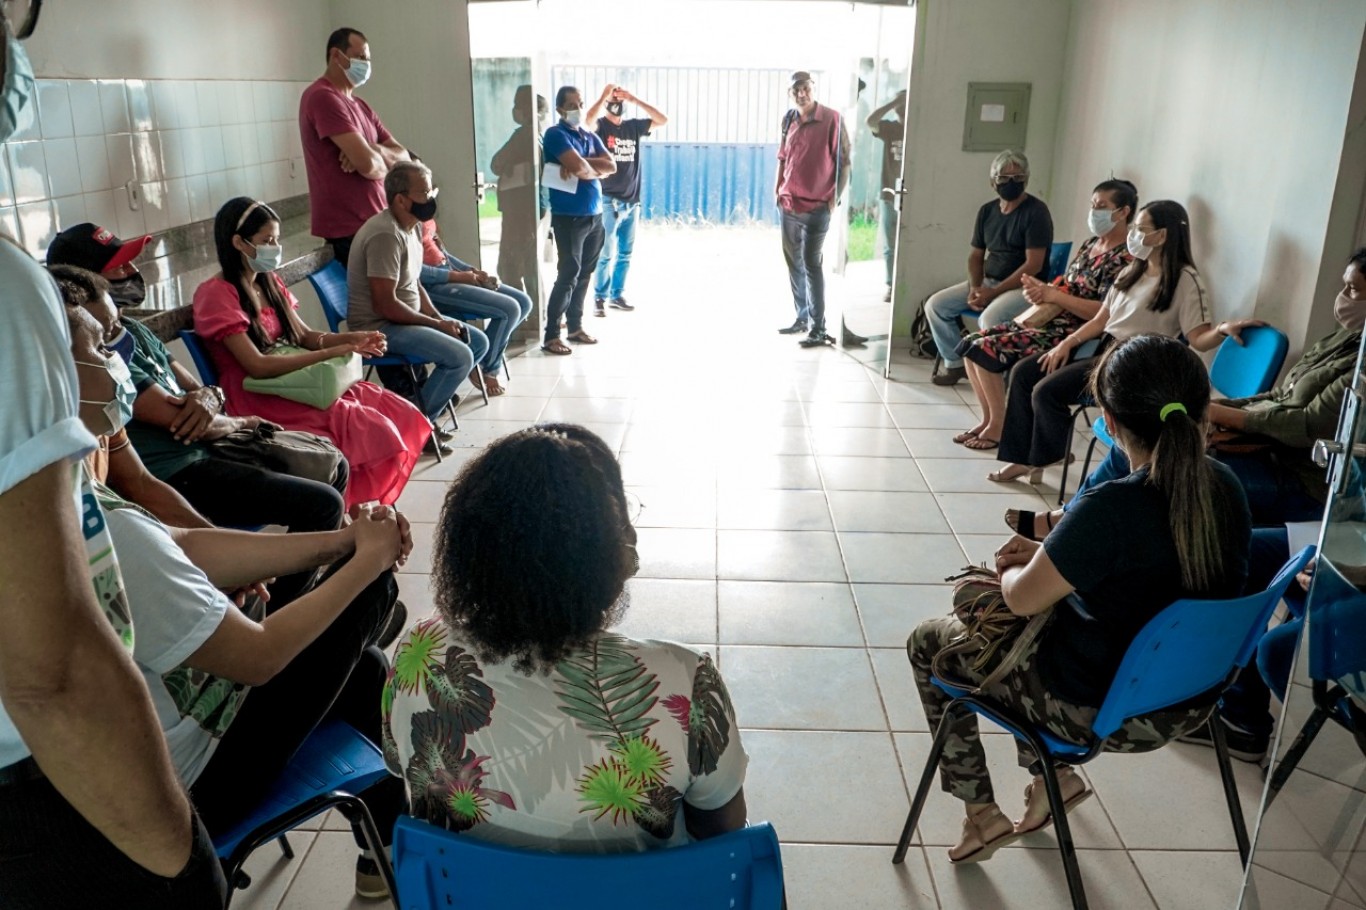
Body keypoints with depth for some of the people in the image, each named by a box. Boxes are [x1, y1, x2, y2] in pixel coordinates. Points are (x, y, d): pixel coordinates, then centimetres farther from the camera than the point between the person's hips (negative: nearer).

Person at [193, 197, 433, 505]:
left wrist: (350, 339, -5)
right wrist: (329, 354, -20)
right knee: (372, 431, -23)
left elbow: (305, 335, 15)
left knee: (401, 416, -8)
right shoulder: (216, 294, -12)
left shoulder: (269, 282, 13)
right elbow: (257, 366, -20)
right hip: (258, 397, -8)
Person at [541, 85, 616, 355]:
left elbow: (612, 166, 0)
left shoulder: (591, 136, 15)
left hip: (595, 214, 7)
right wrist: (597, 170, -1)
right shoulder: (555, 134, -8)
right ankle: (550, 336, -3)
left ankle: (575, 327, 24)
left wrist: (581, 164, -13)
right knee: (568, 276, -9)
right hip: (568, 216, -7)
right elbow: (580, 169, -21)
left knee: (584, 275, 12)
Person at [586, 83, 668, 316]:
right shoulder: (600, 126, -3)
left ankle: (617, 295, 20)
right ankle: (599, 298, 2)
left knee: (625, 254, 10)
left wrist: (635, 100, 0)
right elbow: (588, 120, -25)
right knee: (606, 253, -6)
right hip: (609, 201, -5)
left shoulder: (634, 126, 11)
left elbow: (662, 120, 5)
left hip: (632, 201, 5)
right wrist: (604, 95, -15)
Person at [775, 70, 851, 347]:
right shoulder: (789, 119, 7)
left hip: (817, 206, -6)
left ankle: (819, 329, -3)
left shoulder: (831, 118, -9)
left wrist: (835, 198, -11)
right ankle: (802, 318, 24)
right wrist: (777, 189, 12)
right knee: (793, 263, 12)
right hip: (789, 204, 6)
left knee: (811, 264, -8)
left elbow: (844, 161, -8)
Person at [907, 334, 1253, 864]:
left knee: (928, 643, 12)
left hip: (1108, 714, -7)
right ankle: (1052, 775, 29)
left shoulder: (1112, 509, -33)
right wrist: (1046, 554, 3)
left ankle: (982, 815, 21)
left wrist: (1012, 570, 3)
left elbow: (1021, 598, -20)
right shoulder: (1225, 487, -10)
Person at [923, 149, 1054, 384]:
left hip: (1025, 286, -7)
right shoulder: (987, 210, 8)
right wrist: (975, 287, -7)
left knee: (989, 318, -35)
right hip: (988, 281, 7)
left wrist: (993, 293, -20)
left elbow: (1033, 265, -18)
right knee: (935, 304, -6)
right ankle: (955, 363, 6)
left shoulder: (1036, 212, -12)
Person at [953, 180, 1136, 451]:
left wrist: (1052, 295, -21)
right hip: (1049, 320, 9)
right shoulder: (1091, 244, 14)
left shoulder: (1125, 258, -14)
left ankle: (1000, 427, -6)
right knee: (970, 344, -2)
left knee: (985, 349, -21)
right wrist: (1040, 290, -8)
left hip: (1071, 335, -9)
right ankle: (987, 419, 6)